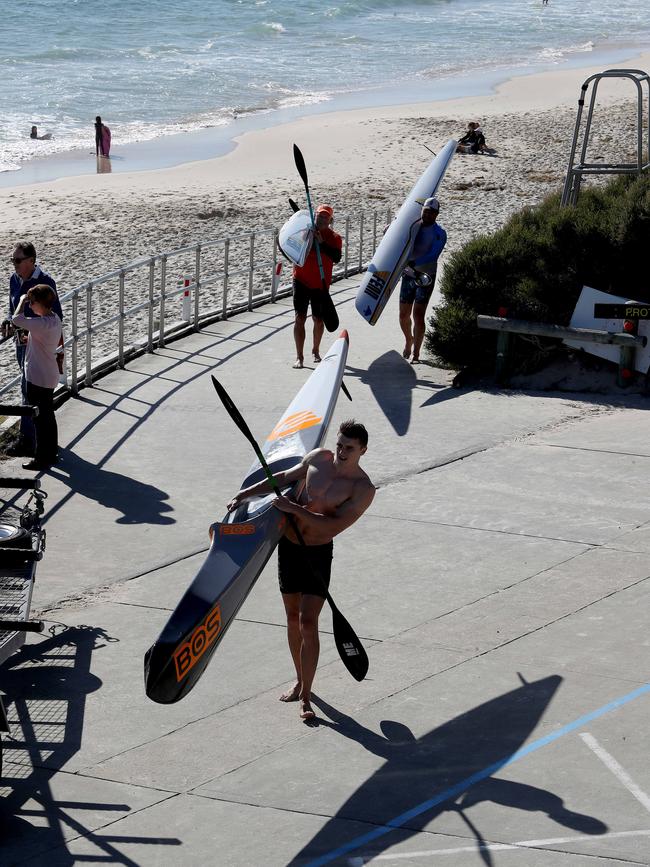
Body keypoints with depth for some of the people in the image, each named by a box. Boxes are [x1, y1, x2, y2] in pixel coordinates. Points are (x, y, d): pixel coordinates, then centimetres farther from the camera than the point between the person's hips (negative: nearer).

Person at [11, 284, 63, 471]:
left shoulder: (44, 324, -27)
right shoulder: (55, 319, 3)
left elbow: (17, 319, -35)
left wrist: (23, 300, -19)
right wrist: (29, 338, 13)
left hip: (38, 378, -10)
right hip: (49, 376, 10)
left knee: (40, 418, 1)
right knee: (48, 416, 19)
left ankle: (42, 459, 8)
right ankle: (51, 454, 29)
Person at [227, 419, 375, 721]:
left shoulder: (363, 489, -18)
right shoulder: (318, 458, -2)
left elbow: (333, 527, -25)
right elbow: (286, 477, 14)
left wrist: (294, 509, -28)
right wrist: (246, 493, 10)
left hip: (318, 553, -5)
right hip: (289, 545, 5)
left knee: (308, 623, -11)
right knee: (293, 618, 14)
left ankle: (305, 698, -5)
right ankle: (300, 681, 30)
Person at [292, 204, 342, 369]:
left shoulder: (334, 238, -1)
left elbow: (336, 258, -17)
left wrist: (322, 243, -26)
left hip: (321, 284, 1)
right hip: (301, 281, -1)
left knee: (318, 319, 12)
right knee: (300, 318, -7)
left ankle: (315, 350, 35)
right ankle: (299, 356, -5)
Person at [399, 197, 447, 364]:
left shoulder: (439, 234, -7)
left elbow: (433, 255, -22)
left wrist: (414, 263, -35)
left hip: (426, 276, -4)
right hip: (409, 275, 4)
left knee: (418, 315, -10)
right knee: (404, 314, 8)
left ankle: (416, 354, -4)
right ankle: (408, 340, 38)